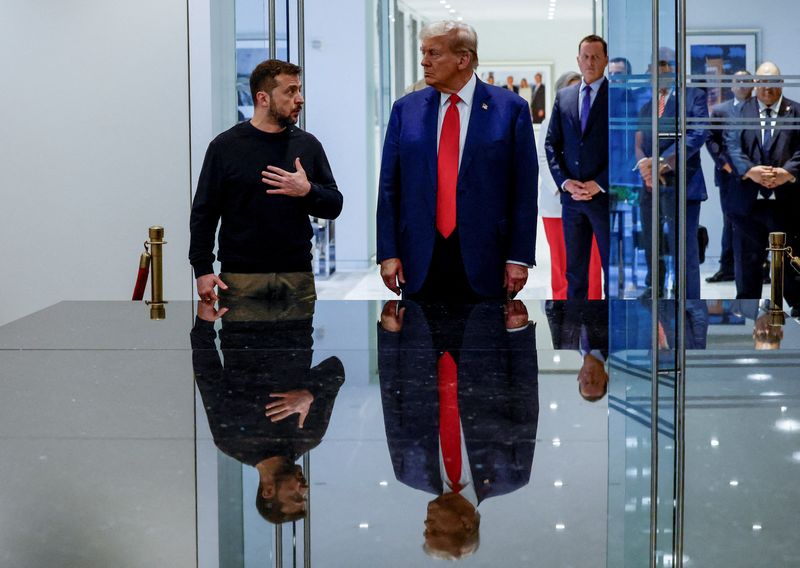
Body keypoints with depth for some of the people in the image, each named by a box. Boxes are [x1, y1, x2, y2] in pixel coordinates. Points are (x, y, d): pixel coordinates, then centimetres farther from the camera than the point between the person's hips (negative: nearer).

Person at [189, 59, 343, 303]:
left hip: (297, 275, 3)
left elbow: (334, 205, 9)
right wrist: (202, 269, -6)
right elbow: (203, 213, 2)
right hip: (241, 278, -2)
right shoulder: (226, 146, 1)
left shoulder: (308, 145, 8)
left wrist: (308, 191, -12)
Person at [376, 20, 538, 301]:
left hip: (483, 261, -2)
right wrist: (388, 253, 0)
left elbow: (524, 190, -2)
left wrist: (519, 258, -6)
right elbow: (389, 187, 6)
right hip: (420, 258, 2)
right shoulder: (405, 109, 7)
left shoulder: (510, 108, 0)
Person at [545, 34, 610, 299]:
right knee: (575, 269, 9)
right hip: (571, 197, 4)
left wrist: (600, 184, -13)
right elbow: (551, 143, 10)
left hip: (605, 196, -4)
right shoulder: (564, 96, 11)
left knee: (613, 267, 2)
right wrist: (565, 182, -4)